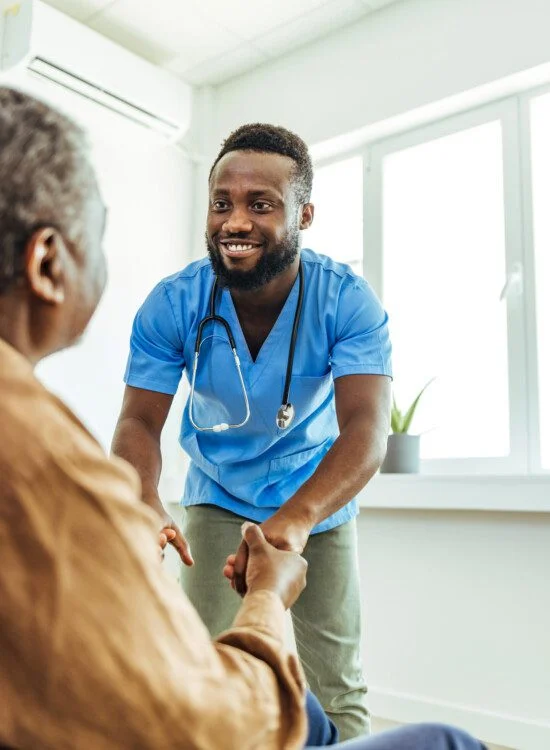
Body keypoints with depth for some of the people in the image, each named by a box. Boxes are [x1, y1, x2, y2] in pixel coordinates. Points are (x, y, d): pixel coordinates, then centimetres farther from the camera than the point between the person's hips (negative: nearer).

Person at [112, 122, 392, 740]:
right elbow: (140, 421, -18)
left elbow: (367, 427, -34)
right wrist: (144, 504, -40)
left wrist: (296, 517, -52)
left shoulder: (348, 301, -24)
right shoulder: (172, 304, -20)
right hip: (219, 499, 1)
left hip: (320, 504, 0)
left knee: (334, 690, 8)